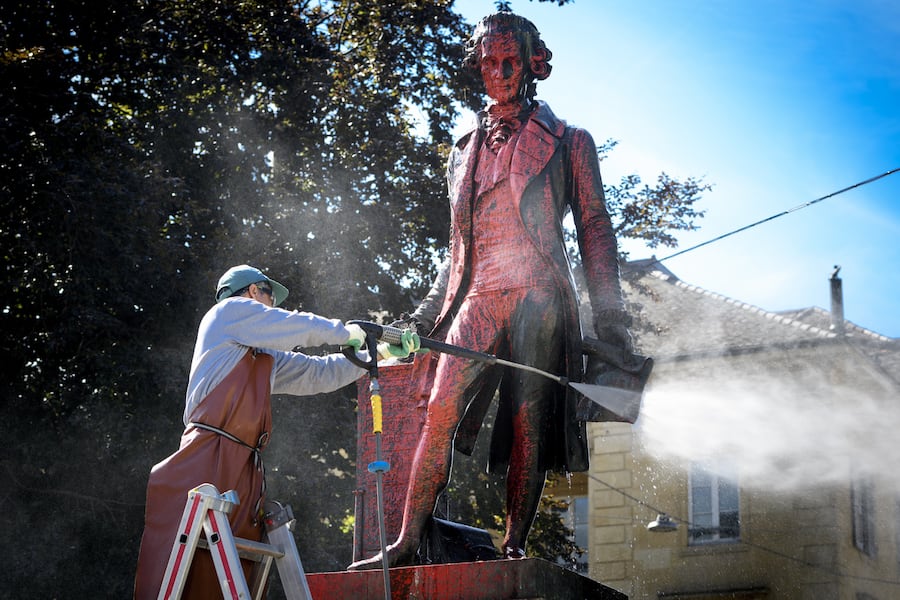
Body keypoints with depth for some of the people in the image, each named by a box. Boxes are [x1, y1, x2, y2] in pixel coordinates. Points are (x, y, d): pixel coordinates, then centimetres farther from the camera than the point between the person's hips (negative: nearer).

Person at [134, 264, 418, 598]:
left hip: (246, 472, 8)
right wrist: (346, 333, 19)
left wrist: (383, 353, 29)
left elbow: (319, 373, 31)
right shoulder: (229, 310, 7)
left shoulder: (266, 357, 28)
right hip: (208, 461, -8)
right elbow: (300, 328, 4)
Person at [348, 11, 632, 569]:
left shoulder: (567, 142, 13)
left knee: (529, 424, -9)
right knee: (440, 414, -11)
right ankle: (407, 544, -11)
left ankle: (513, 548, -5)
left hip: (538, 297, -3)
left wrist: (610, 318, -2)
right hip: (477, 301, 3)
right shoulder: (465, 153, 25)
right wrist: (427, 315, 20)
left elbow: (595, 230, 8)